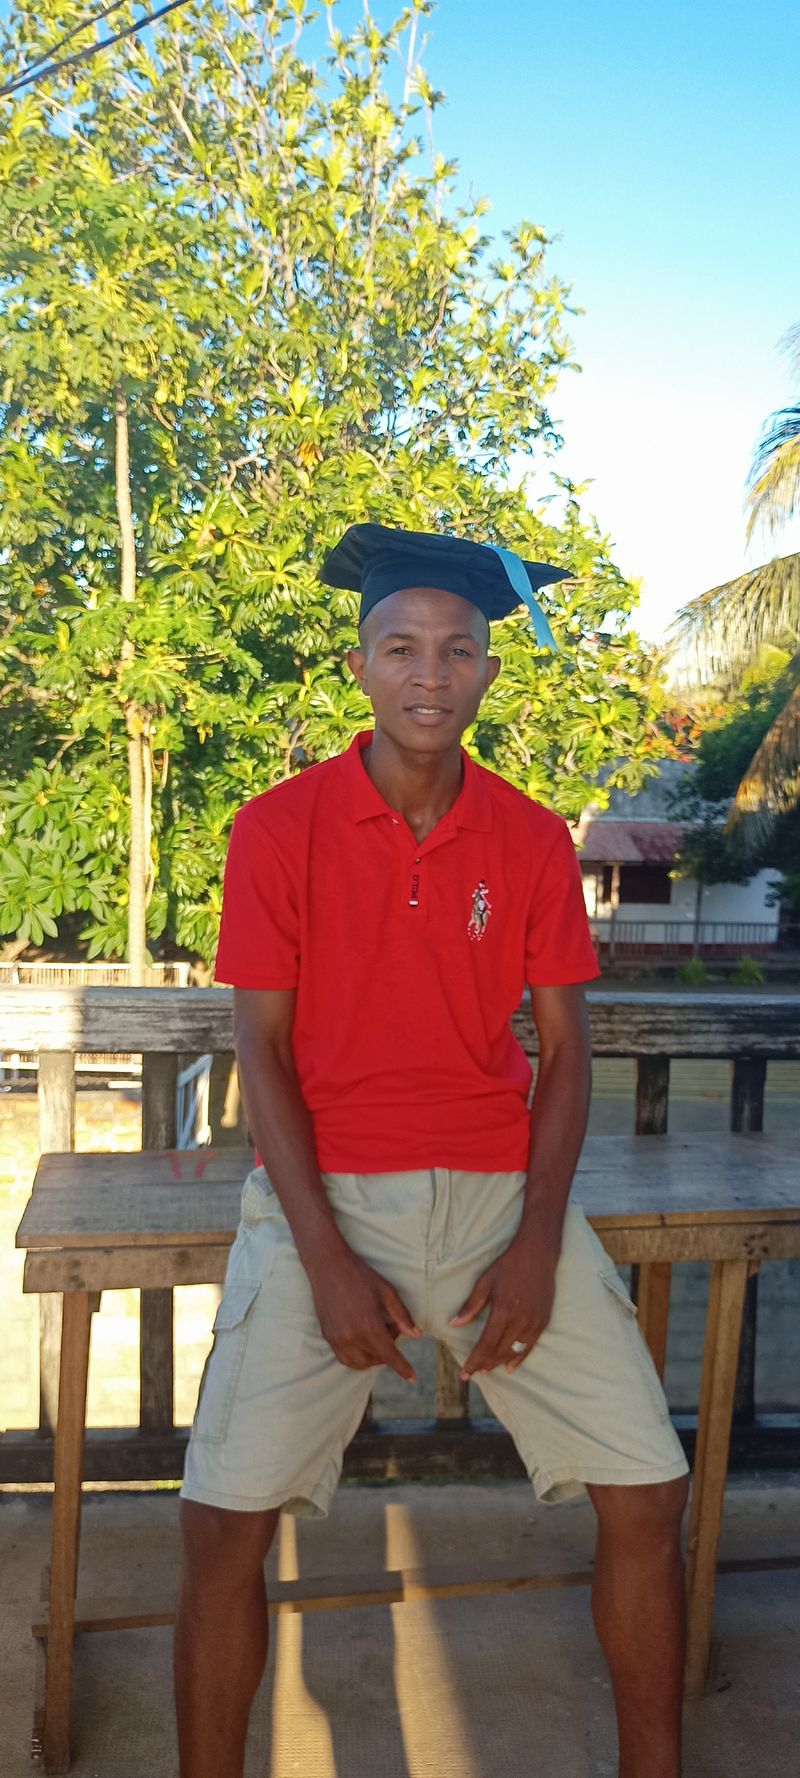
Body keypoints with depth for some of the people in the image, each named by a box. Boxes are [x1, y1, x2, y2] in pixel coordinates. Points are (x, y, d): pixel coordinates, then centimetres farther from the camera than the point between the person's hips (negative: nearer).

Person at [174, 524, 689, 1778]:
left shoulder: (535, 842, 2)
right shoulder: (277, 829, -4)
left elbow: (564, 1049, 4)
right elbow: (262, 1047, -4)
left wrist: (537, 1243, -8)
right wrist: (327, 1260, -11)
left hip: (502, 1190, 2)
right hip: (325, 1193, -1)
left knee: (648, 1493, 0)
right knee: (224, 1518, -8)